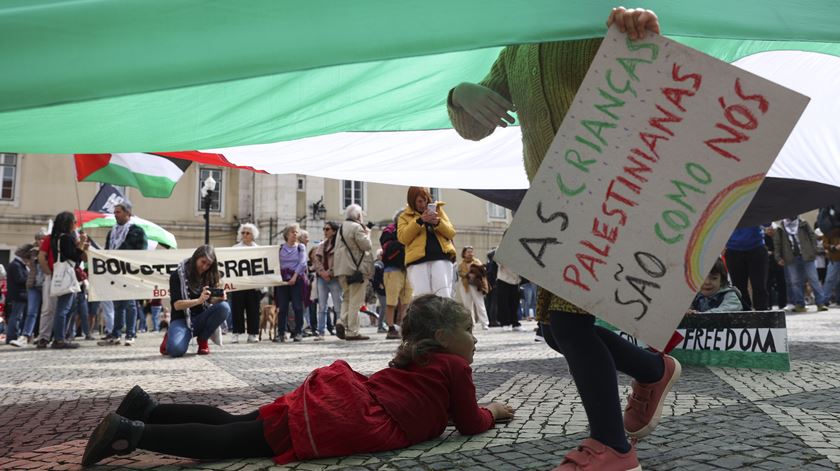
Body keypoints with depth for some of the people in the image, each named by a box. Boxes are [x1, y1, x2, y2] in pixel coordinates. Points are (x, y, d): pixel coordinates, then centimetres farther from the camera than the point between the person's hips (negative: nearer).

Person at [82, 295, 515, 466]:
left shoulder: (413, 358, 27)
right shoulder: (454, 366, 3)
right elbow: (469, 424, 6)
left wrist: (472, 409, 42)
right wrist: (492, 412, 27)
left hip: (339, 395, 8)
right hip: (345, 423, -8)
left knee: (235, 427, 13)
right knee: (229, 441, -8)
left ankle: (147, 408, 9)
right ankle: (131, 433, -10)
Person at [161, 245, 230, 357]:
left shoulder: (209, 276, 5)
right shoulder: (178, 275, -7)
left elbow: (211, 300, 0)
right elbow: (176, 304, -14)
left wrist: (219, 298, -24)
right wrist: (199, 300, -30)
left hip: (201, 319, 4)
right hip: (182, 319, -3)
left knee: (224, 307, -27)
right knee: (176, 350, -34)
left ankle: (202, 340, -6)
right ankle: (170, 338, 6)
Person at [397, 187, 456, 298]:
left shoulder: (438, 210, 19)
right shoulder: (405, 216, 14)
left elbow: (451, 233, 12)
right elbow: (402, 238, -2)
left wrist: (438, 222, -7)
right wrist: (420, 220, -10)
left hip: (441, 256, 1)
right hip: (417, 260, -1)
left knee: (443, 296, -9)